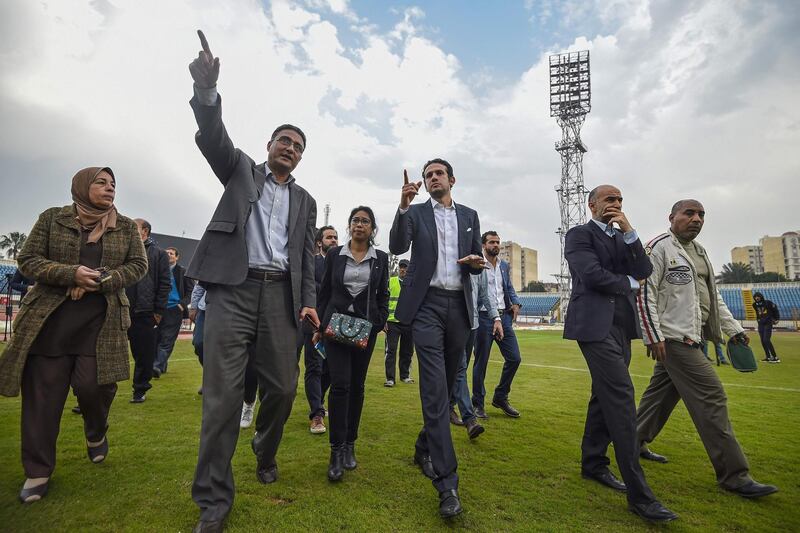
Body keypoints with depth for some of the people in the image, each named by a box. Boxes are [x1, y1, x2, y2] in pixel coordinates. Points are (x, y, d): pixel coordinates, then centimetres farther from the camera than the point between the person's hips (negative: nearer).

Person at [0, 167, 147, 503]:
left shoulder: (126, 227, 7)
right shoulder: (52, 218, 5)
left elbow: (138, 265, 3)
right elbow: (27, 259, 1)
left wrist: (101, 281, -13)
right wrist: (71, 274, -17)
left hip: (101, 321, 0)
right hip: (49, 320, 0)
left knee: (93, 385, -7)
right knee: (43, 394, 2)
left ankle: (96, 435, 26)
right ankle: (37, 472, 16)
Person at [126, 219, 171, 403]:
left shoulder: (158, 254, 2)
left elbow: (164, 284, -2)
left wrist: (158, 310, -6)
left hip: (146, 313, -2)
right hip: (124, 311, 3)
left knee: (145, 354, 6)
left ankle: (140, 389, 19)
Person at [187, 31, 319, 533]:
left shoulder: (306, 201, 19)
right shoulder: (242, 168, 16)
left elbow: (307, 256, 13)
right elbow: (213, 137, -4)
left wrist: (309, 302, 0)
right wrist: (207, 90, -21)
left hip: (281, 294, 3)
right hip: (233, 288, -2)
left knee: (283, 388, 2)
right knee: (222, 392, -7)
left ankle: (266, 454, 32)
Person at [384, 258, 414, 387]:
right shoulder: (390, 281, 6)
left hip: (409, 322, 2)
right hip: (392, 322, -2)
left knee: (407, 351, 10)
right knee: (390, 350, -4)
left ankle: (405, 375, 25)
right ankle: (390, 378, 3)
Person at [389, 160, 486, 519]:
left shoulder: (469, 216, 15)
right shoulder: (416, 213, 6)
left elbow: (477, 263, 15)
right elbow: (397, 247, -12)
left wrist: (477, 262, -9)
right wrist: (403, 205, -24)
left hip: (459, 306, 4)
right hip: (427, 304, -4)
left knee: (447, 385, 13)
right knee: (435, 388, -11)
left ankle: (425, 447, 35)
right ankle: (447, 483, -8)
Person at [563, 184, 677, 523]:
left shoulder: (622, 238, 19)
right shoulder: (580, 235, -2)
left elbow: (644, 271, 6)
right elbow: (592, 275, -15)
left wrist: (630, 233, -2)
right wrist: (629, 284, 0)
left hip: (620, 325, 8)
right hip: (595, 325, -8)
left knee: (605, 396, 13)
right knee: (620, 398, -12)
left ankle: (593, 464, 26)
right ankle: (638, 493, -7)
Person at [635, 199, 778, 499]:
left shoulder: (699, 252, 18)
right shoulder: (660, 248, -10)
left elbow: (713, 295, 23)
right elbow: (645, 293, -15)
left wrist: (734, 328, 18)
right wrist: (653, 337, -19)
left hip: (691, 338, 9)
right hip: (674, 338, -9)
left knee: (663, 392, 14)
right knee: (711, 398, -7)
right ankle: (734, 476, 3)